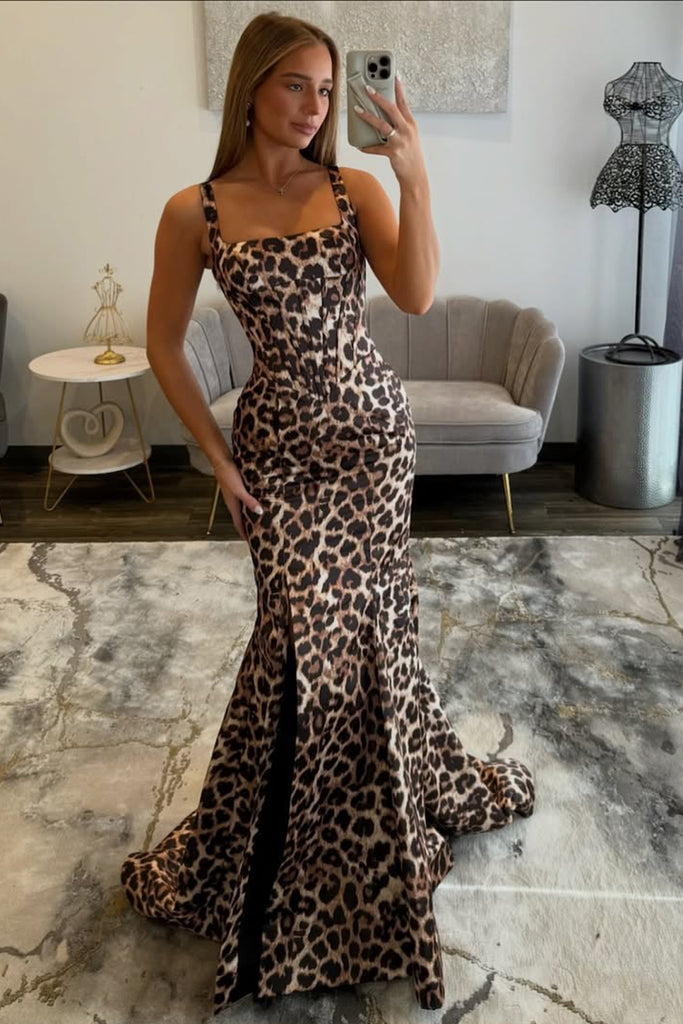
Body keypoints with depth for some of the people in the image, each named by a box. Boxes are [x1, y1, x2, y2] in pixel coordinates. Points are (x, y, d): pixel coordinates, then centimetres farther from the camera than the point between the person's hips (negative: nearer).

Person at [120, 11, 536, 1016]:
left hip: (374, 427, 2)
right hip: (280, 442, -2)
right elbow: (164, 345, 2)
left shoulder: (355, 187, 1)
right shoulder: (194, 212, -4)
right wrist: (218, 455, -2)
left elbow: (417, 295, -13)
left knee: (359, 623, 7)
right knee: (307, 630, -5)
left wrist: (414, 176, -21)